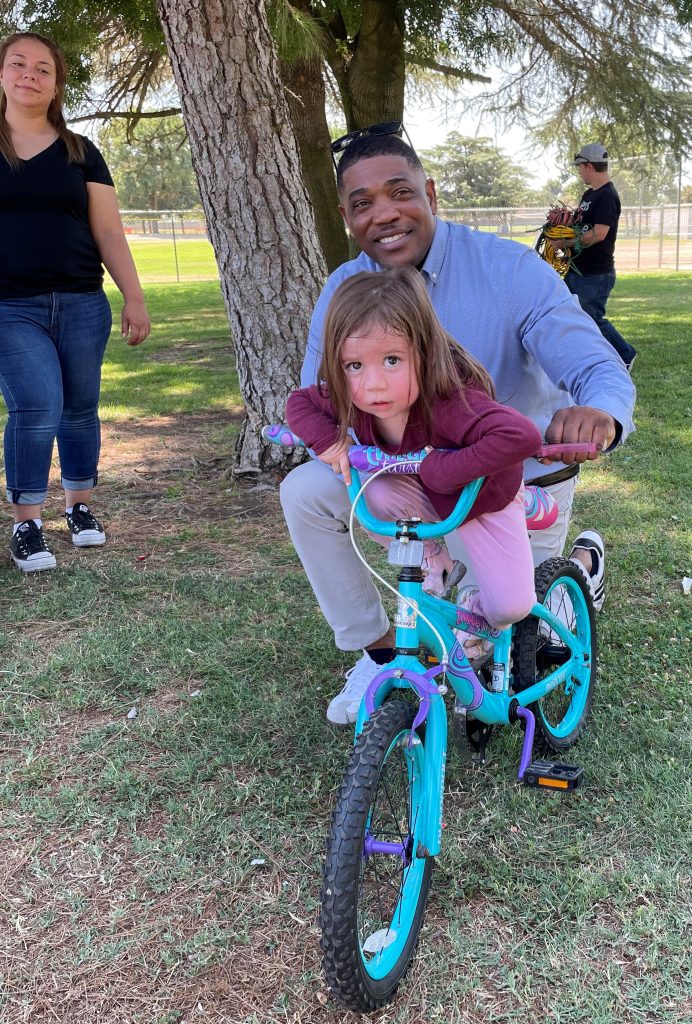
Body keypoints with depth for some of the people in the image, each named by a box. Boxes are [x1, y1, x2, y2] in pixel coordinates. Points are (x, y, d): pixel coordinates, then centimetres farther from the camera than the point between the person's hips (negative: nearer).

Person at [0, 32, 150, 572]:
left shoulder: (80, 151, 10)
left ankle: (80, 507, 25)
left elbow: (109, 232, 8)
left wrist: (135, 298, 2)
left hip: (82, 304, 2)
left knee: (79, 409, 7)